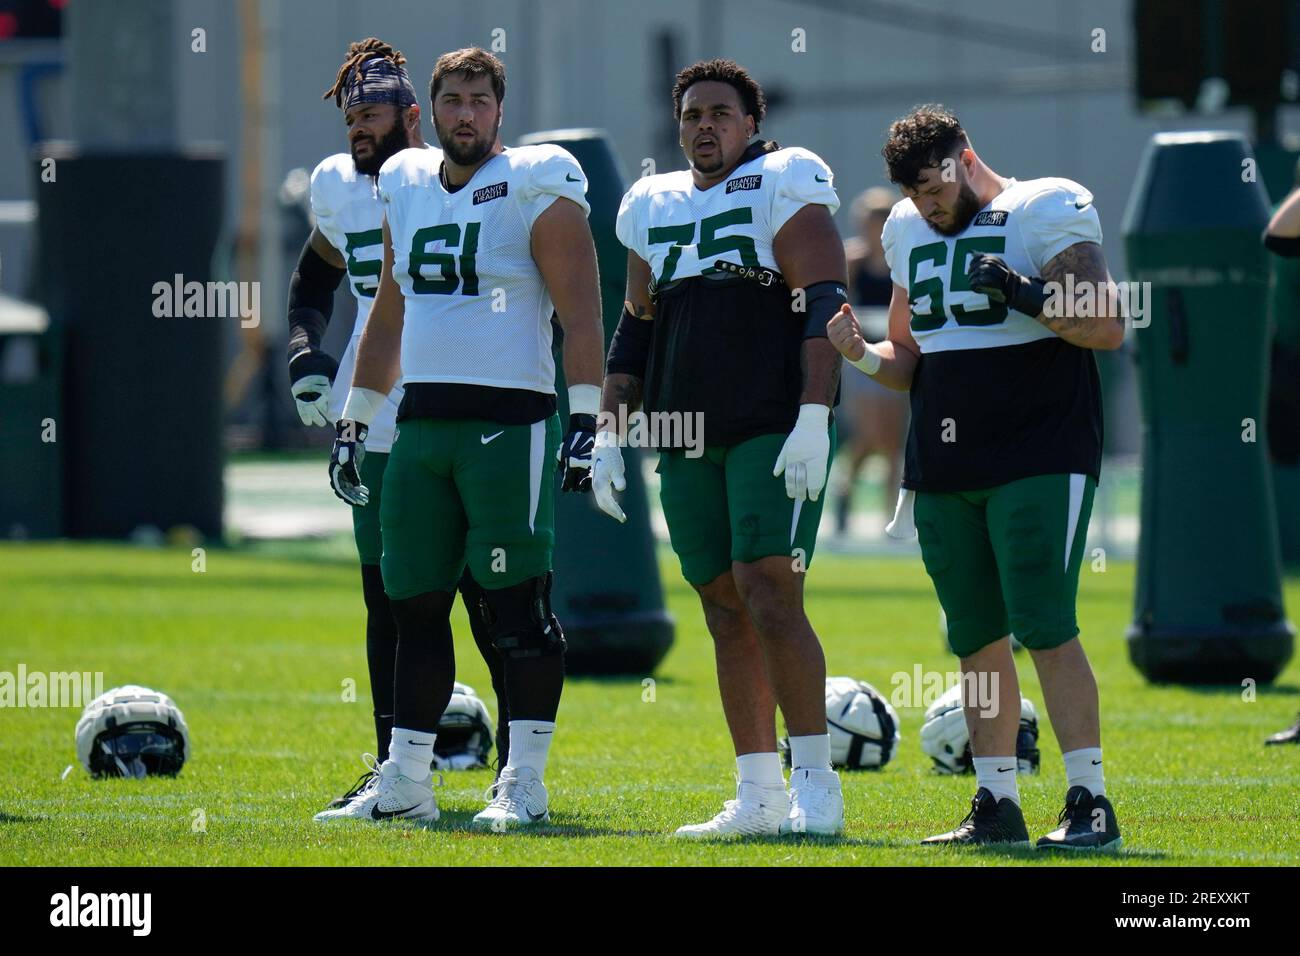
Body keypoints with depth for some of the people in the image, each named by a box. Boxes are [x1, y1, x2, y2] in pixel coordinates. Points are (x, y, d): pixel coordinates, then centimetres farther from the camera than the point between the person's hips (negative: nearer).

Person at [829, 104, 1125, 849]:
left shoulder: (1045, 213, -6)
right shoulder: (911, 233, 15)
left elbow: (1107, 327, -12)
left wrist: (1027, 295, -23)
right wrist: (864, 355, 1)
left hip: (1038, 456, -7)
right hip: (945, 466, 7)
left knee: (1045, 627, -13)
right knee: (977, 640, 7)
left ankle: (1090, 802, -10)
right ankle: (997, 806, 11)